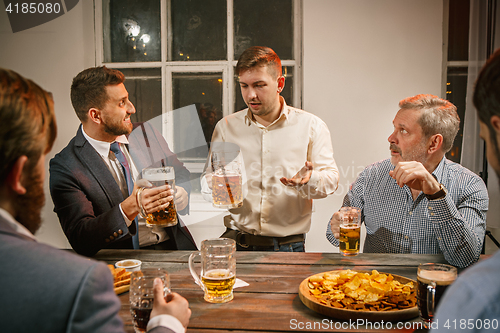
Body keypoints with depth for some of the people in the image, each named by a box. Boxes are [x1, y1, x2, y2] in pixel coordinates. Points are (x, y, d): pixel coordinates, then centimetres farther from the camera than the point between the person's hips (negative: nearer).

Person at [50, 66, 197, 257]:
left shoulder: (145, 133, 8)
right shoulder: (65, 167, -7)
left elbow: (182, 177, 18)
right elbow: (80, 239, -13)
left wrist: (180, 193, -6)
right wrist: (130, 208, -29)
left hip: (175, 248, 4)